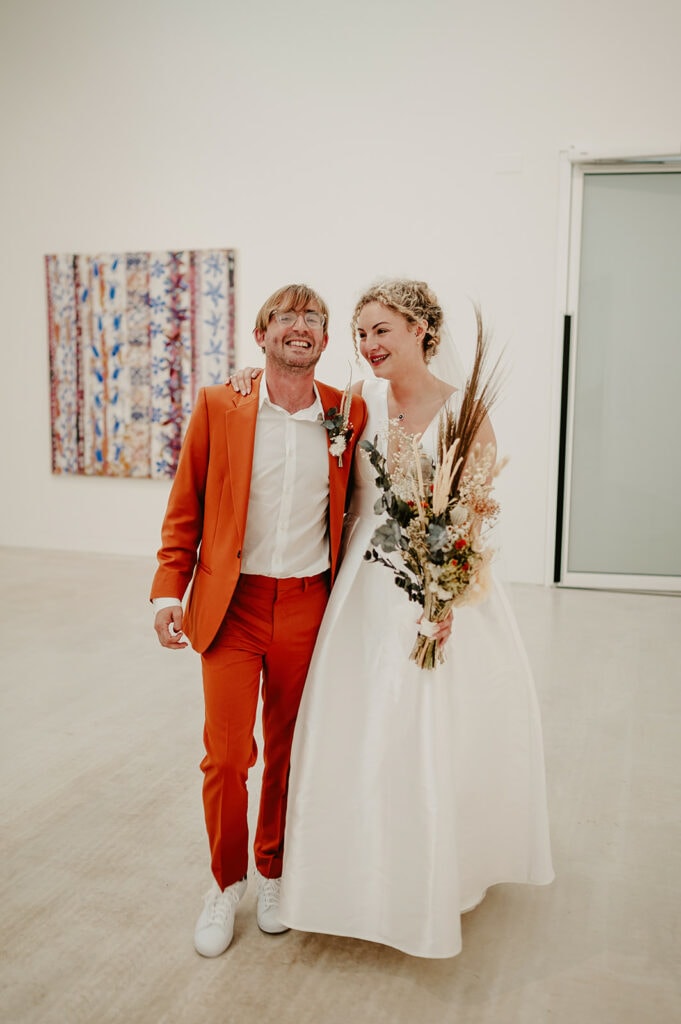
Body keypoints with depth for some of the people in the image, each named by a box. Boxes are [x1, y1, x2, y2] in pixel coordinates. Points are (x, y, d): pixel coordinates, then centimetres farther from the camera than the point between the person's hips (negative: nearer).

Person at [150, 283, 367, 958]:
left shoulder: (349, 414, 0)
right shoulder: (218, 408, -2)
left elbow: (360, 509, 11)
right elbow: (184, 508, 3)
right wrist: (169, 592, -3)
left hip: (307, 608, 1)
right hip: (231, 603, -1)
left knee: (288, 751, 14)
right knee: (226, 756, 2)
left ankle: (273, 870, 37)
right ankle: (226, 881, 27)